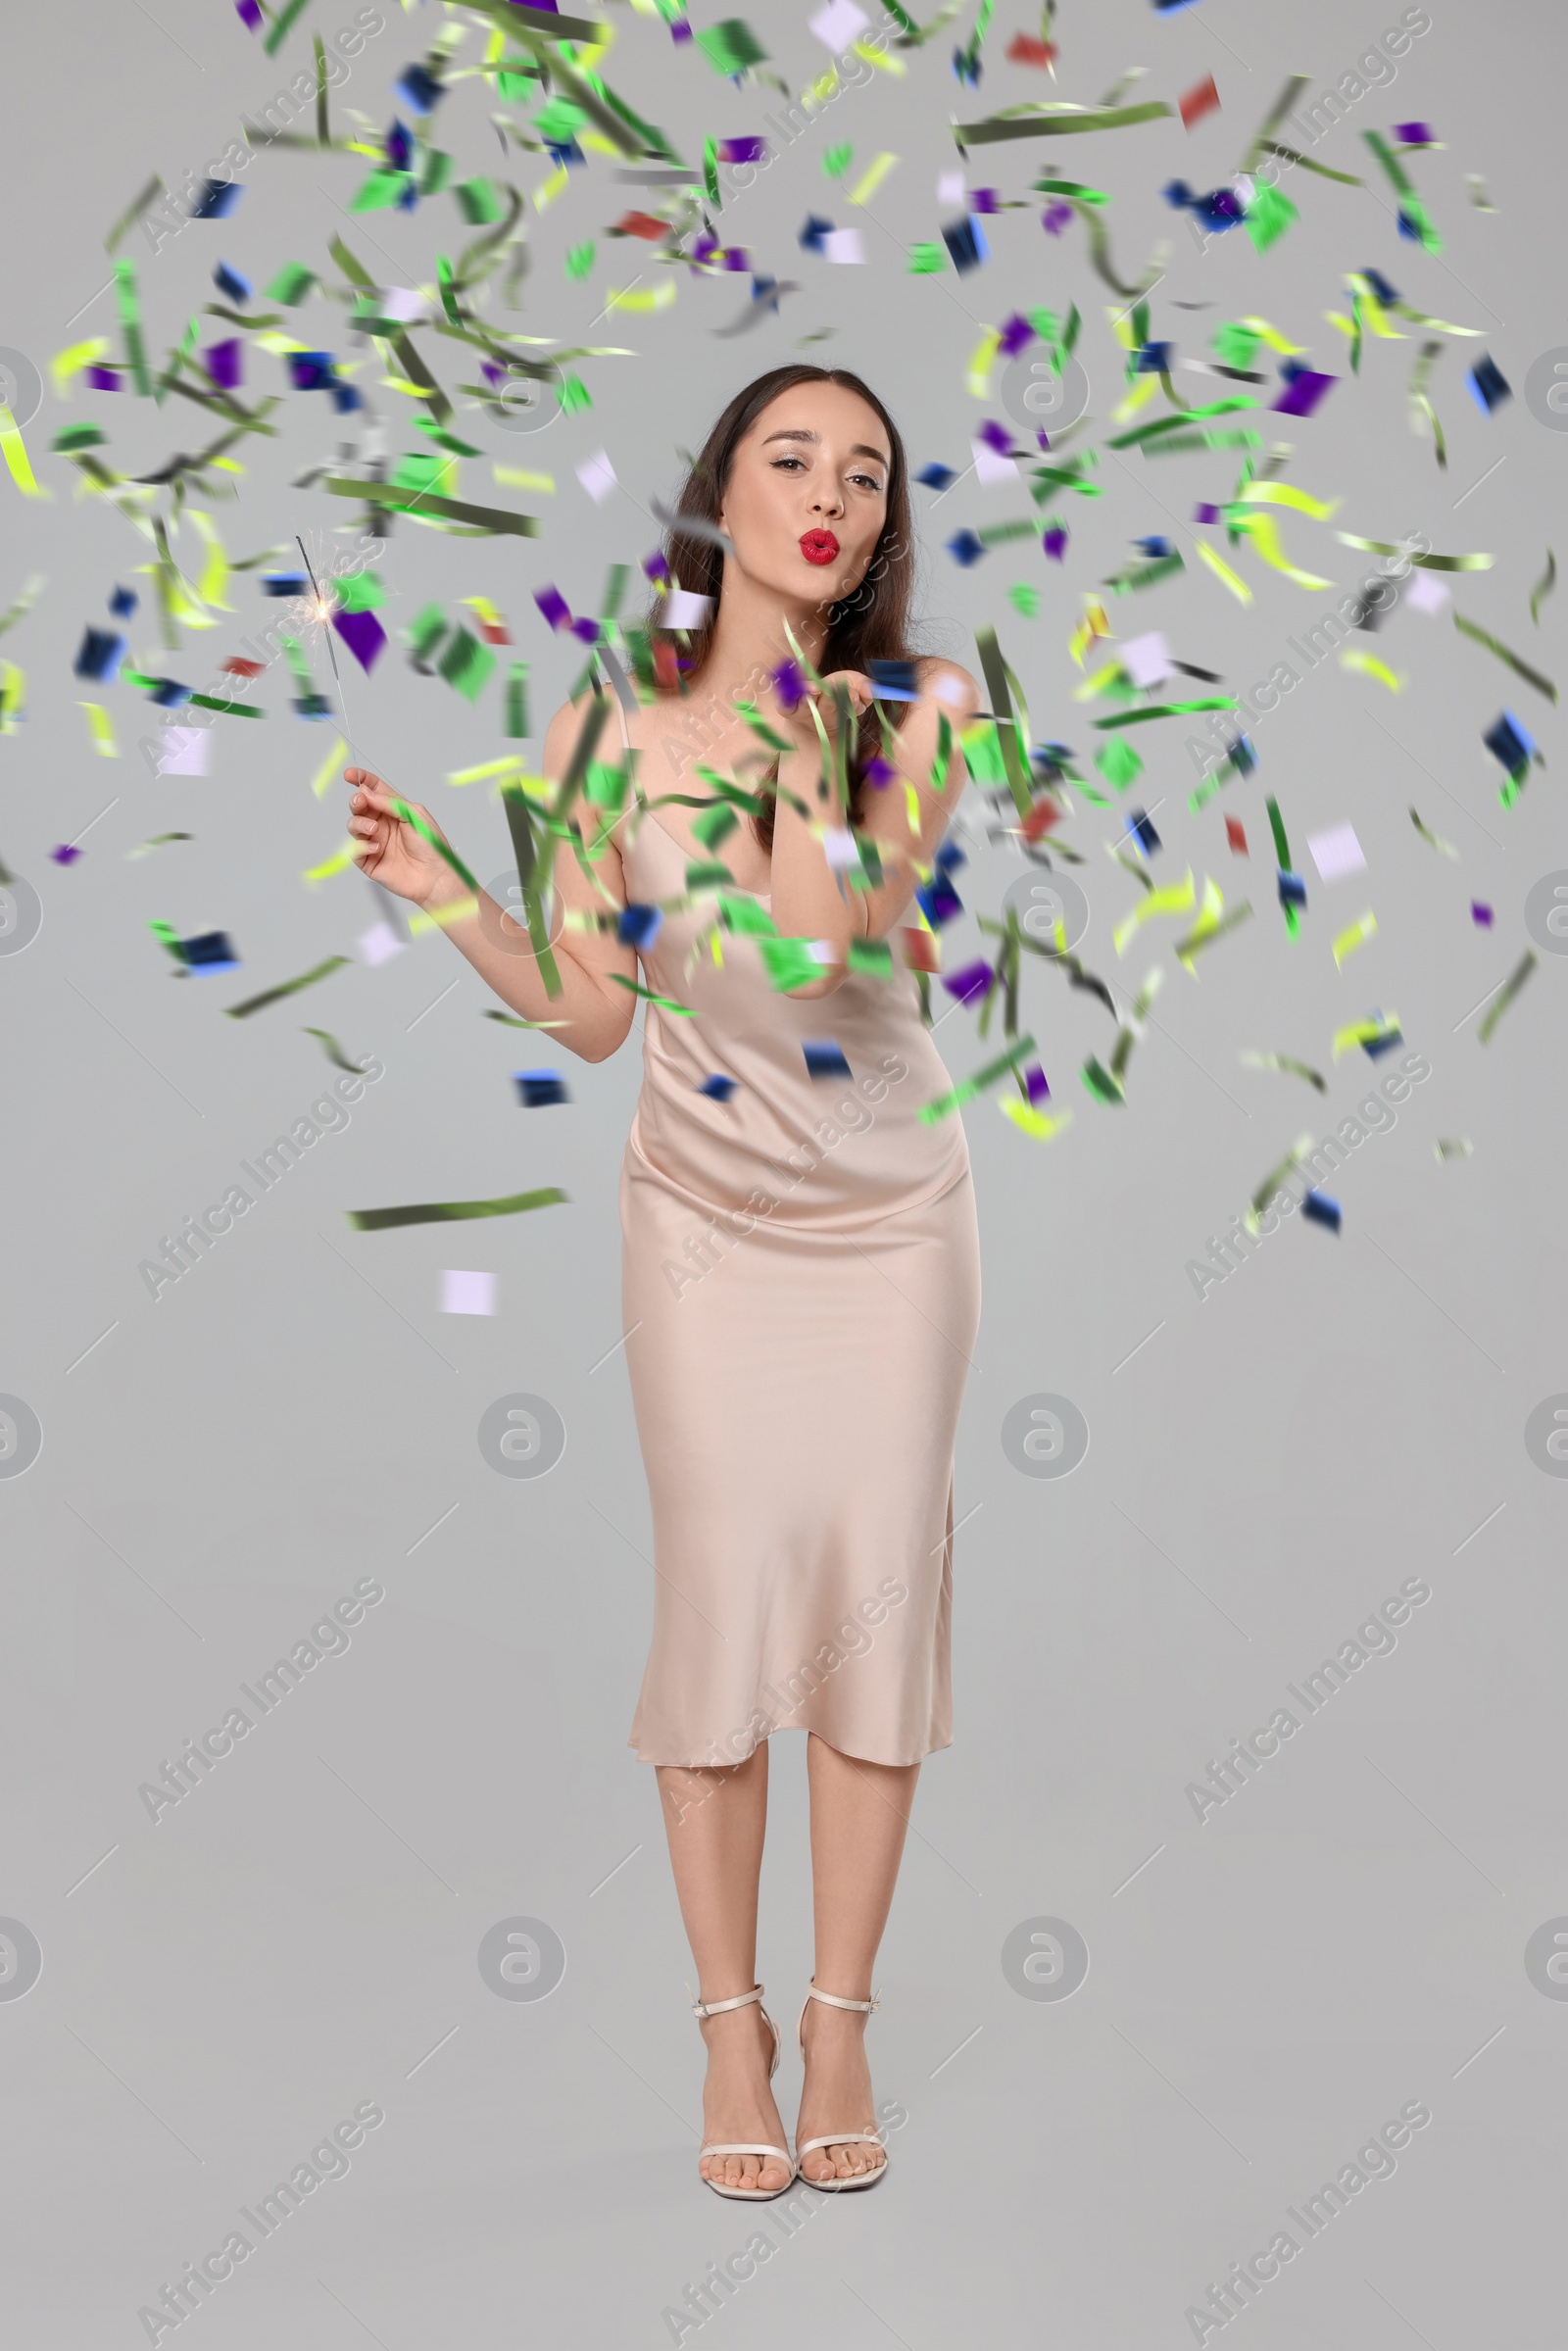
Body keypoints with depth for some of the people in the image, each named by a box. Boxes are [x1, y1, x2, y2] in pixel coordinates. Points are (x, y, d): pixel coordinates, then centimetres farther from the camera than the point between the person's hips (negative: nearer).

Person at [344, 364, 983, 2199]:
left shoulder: (918, 714, -5)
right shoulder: (608, 736, -3)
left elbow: (826, 939, -22)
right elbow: (593, 1017, 0)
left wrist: (794, 709, -17)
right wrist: (440, 892, -11)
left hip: (892, 1216, 1)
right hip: (709, 1219, 0)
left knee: (876, 1595, 2)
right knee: (721, 1599, -2)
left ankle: (840, 2028, 17)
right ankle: (732, 2031, 14)